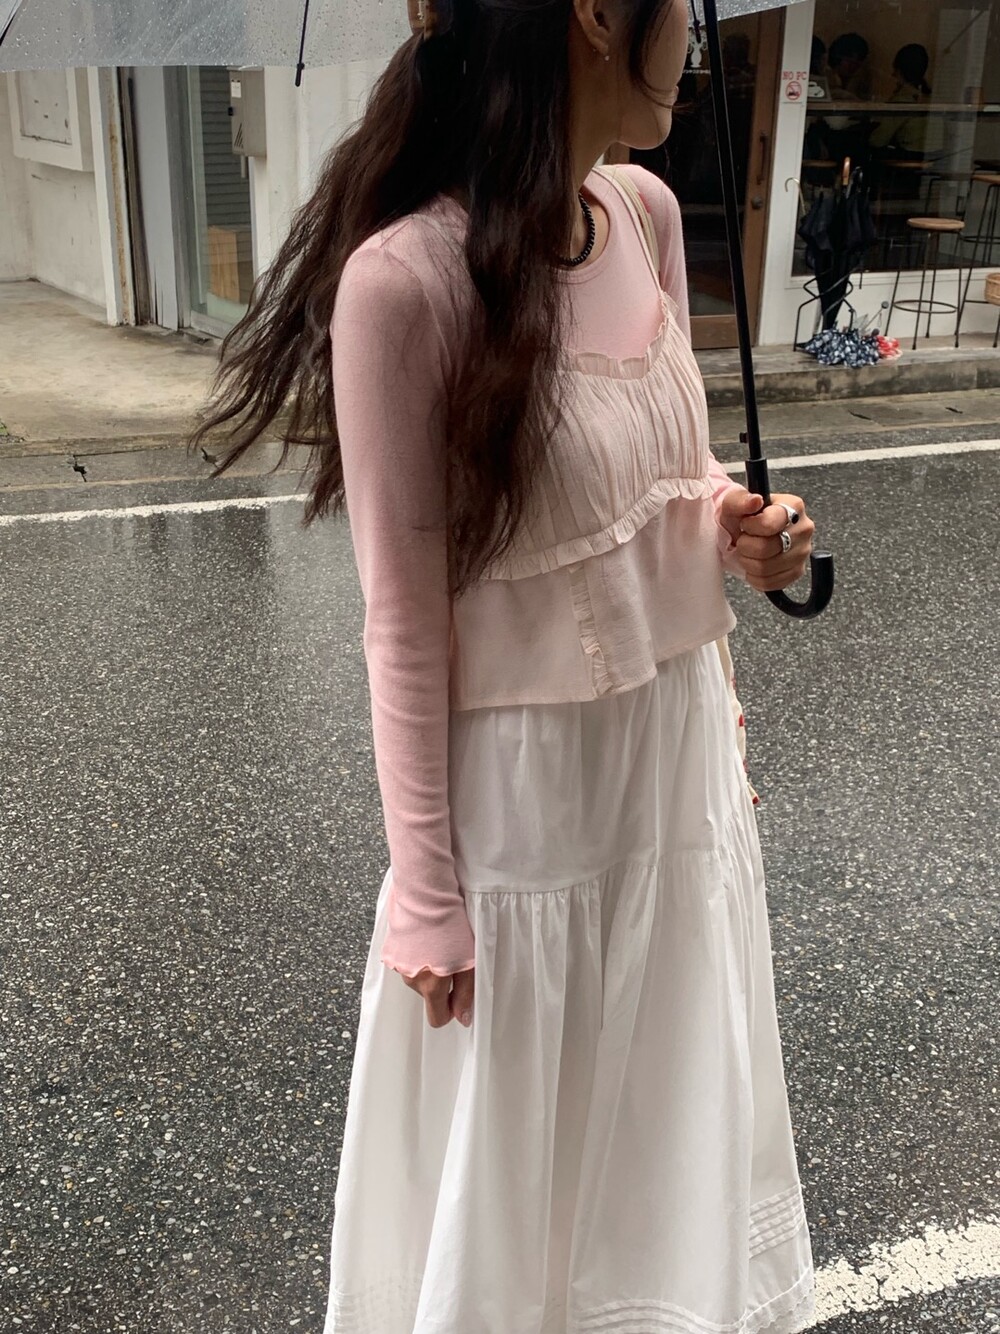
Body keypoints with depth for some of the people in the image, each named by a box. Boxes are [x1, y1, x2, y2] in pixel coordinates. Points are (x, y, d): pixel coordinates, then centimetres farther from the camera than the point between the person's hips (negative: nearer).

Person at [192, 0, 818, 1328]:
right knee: (516, 1136, 17)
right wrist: (428, 892, -12)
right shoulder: (409, 277, -22)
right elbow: (404, 619, -17)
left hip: (684, 752, 7)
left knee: (673, 1096, 26)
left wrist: (734, 522, -8)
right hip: (528, 781, -7)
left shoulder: (650, 212, -1)